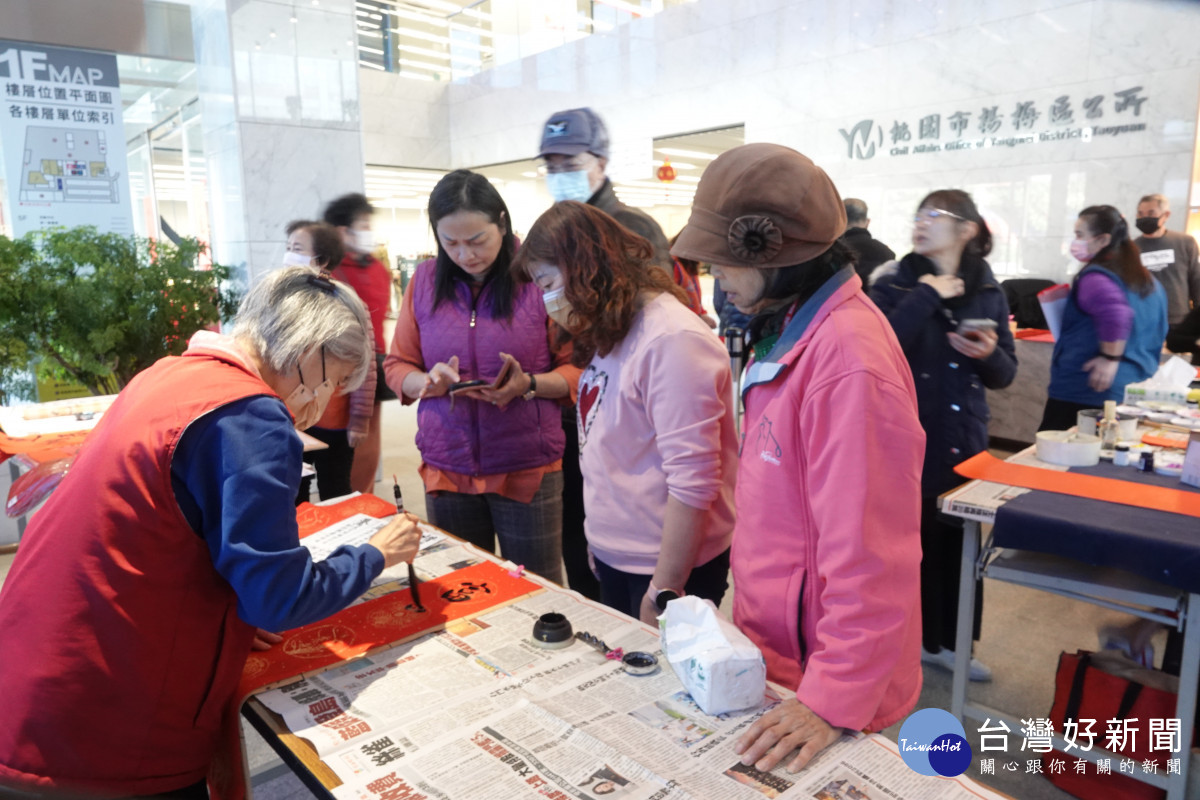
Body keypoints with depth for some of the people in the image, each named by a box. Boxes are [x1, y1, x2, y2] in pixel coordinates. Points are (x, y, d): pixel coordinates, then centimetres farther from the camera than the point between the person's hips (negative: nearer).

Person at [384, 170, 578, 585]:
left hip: (527, 469, -3)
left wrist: (529, 385, -21)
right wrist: (429, 381, -11)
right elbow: (397, 367, 10)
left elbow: (577, 368, -4)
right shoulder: (425, 280, 4)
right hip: (447, 469, 3)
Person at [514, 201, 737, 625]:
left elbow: (692, 484, -25)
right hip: (613, 556, 8)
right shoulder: (611, 333, 6)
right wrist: (599, 541, 9)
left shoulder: (671, 341, -24)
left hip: (668, 566, -8)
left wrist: (663, 594, -21)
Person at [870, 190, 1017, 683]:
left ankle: (944, 641, 35)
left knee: (958, 541, 15)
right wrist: (927, 296, -19)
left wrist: (989, 354, -12)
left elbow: (1005, 375, 10)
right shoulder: (895, 286, -5)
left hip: (964, 440, 5)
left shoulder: (988, 292, 6)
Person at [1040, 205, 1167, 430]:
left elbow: (1116, 313, -31)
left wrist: (1110, 358, -22)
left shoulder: (1095, 277, -13)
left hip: (1080, 392, -9)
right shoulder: (1148, 279, 15)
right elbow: (1158, 331, 23)